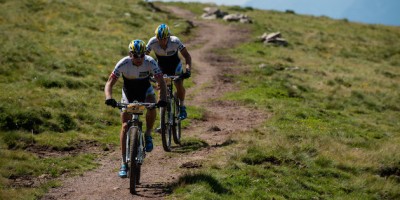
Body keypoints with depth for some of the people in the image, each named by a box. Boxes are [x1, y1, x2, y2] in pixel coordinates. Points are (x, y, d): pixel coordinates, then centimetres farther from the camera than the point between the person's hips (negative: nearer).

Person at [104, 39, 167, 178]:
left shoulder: (150, 62, -28)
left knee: (152, 108, -33)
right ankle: (124, 163, -5)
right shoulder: (123, 64, -28)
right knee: (125, 126, -10)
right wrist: (109, 98, -49)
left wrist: (163, 100, -49)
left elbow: (161, 83, -31)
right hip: (128, 93, 0)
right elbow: (109, 83, -29)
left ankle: (148, 135, -5)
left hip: (145, 90, 0)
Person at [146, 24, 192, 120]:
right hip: (162, 67, 2)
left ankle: (182, 107, 4)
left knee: (179, 86, -21)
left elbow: (186, 56, -25)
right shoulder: (152, 42, -28)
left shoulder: (175, 41, -30)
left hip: (175, 66, -1)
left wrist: (188, 70, -39)